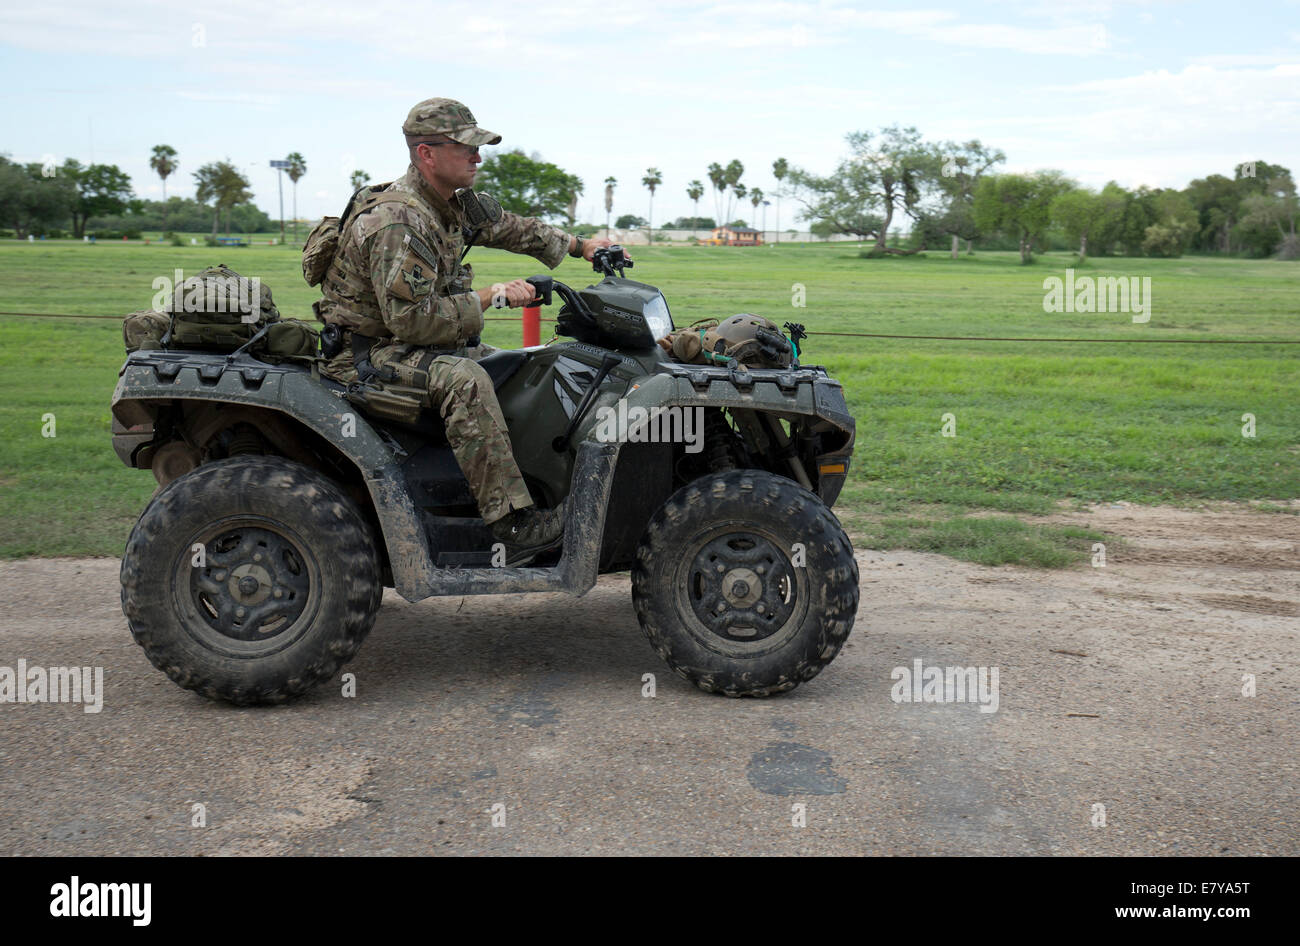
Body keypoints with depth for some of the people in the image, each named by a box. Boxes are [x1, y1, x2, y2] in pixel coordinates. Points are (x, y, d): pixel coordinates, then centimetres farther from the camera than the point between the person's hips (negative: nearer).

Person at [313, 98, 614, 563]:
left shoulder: (453, 204, 6)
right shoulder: (399, 222, -24)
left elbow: (510, 228, 24)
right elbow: (411, 318, -29)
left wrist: (580, 246, 25)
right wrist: (490, 297, -23)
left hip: (409, 341, 10)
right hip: (365, 353, -10)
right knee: (464, 380, -34)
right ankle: (513, 524, -35)